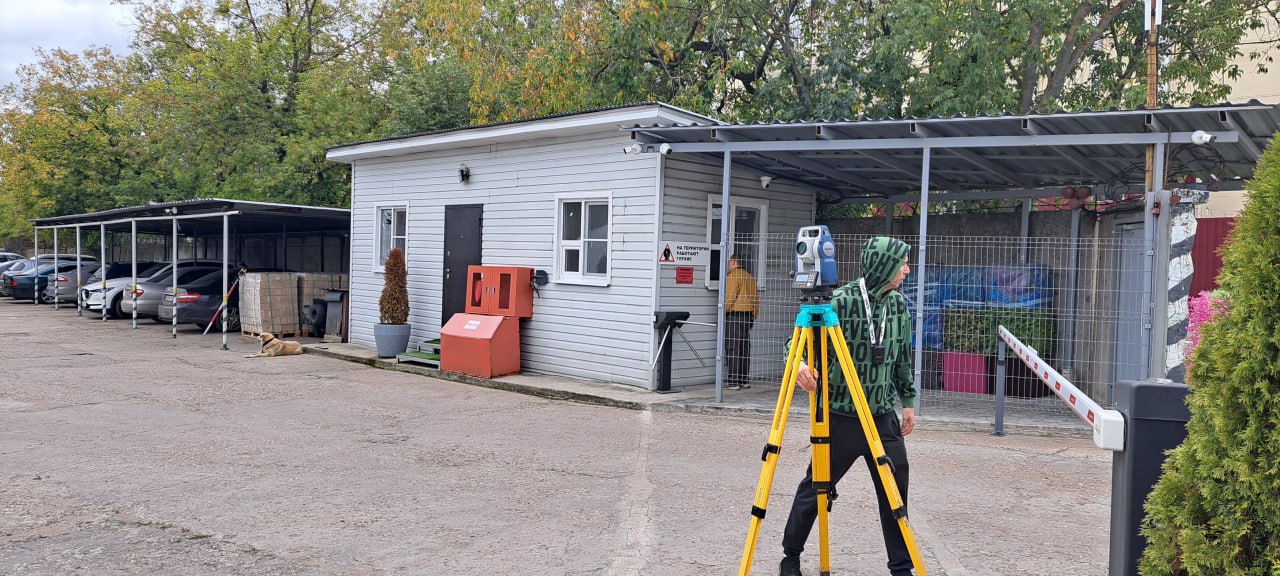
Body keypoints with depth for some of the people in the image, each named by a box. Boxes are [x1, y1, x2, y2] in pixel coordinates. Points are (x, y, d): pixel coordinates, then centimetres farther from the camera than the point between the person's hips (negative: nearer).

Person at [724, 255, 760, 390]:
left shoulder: (732, 276, -8)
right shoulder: (750, 277, 16)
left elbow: (729, 298, -14)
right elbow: (756, 298, 17)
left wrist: (722, 313, -7)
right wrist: (753, 317, 21)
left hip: (734, 314, -8)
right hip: (748, 315, 8)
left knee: (732, 349, -7)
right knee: (745, 348, 10)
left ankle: (733, 381, -9)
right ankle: (745, 380, 13)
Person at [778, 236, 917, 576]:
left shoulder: (898, 304, 4)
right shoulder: (840, 301, -14)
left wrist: (908, 401, 17)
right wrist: (798, 362, -33)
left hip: (883, 417, 5)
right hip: (840, 416, -5)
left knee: (896, 491, 4)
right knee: (816, 488, 7)